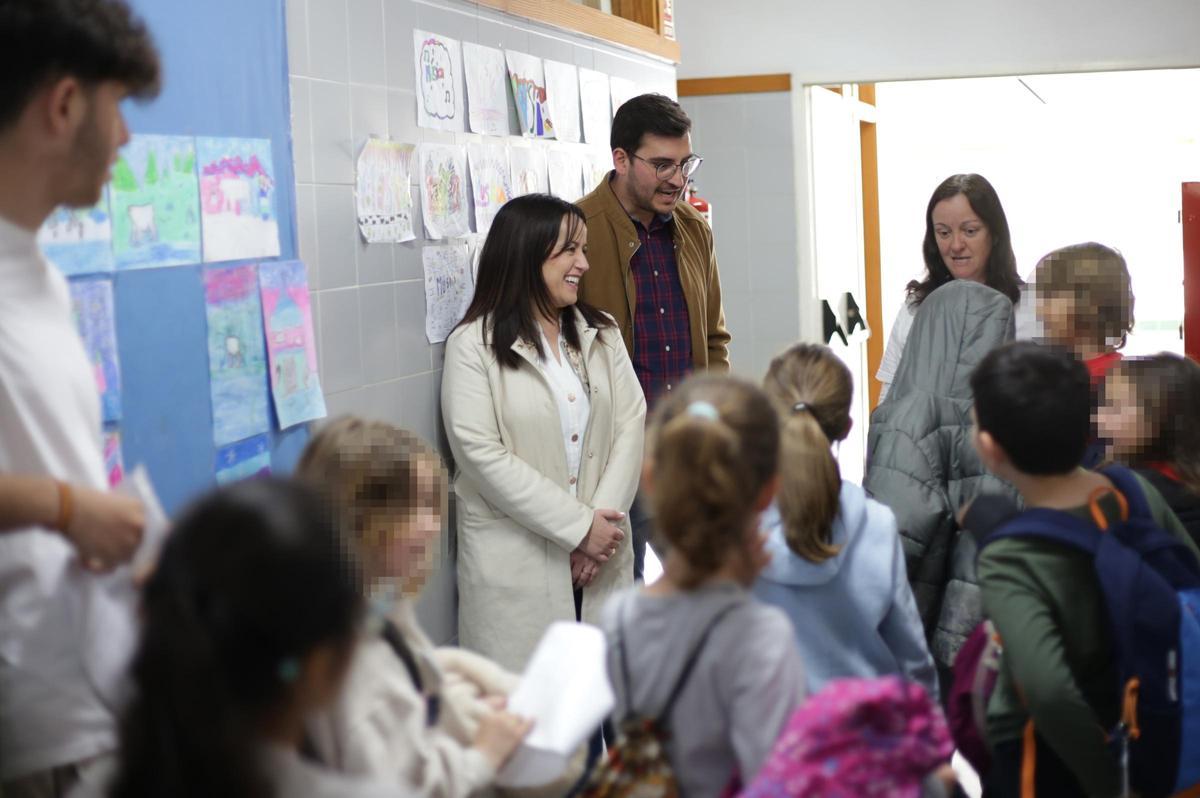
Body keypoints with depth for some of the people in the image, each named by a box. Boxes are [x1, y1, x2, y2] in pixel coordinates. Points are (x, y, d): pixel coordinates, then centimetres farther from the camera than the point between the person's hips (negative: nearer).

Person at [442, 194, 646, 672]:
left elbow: (631, 424, 3)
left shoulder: (600, 334, 10)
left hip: (600, 554, 4)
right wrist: (579, 526, -14)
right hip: (516, 557, -4)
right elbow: (481, 453, -13)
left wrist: (602, 518, -11)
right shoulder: (474, 345, -5)